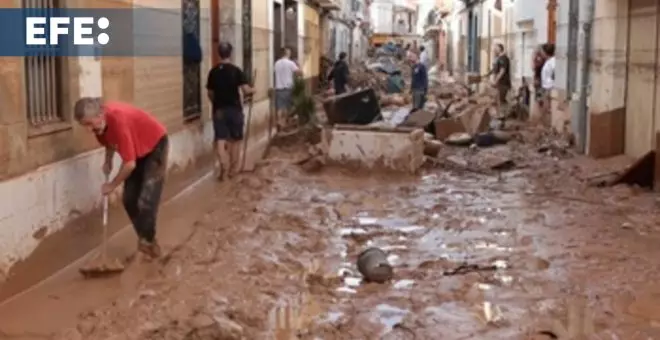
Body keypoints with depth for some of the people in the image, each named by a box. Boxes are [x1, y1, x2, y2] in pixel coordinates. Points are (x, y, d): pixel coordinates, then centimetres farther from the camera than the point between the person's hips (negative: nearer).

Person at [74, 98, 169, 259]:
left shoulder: (118, 119, -38)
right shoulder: (100, 122, -15)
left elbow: (130, 164, -34)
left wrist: (112, 185, -21)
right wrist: (108, 161, -2)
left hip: (155, 145, -8)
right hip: (137, 149, 8)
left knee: (146, 200, -14)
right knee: (129, 199, 4)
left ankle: (147, 241, 2)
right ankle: (145, 239, 19)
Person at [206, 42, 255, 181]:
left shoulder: (213, 72, 2)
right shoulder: (236, 70, -10)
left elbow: (210, 93, 10)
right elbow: (246, 90, -15)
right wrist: (252, 91, 7)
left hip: (218, 110, 2)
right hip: (234, 109, -2)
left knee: (220, 139, 2)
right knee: (235, 139, 12)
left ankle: (223, 165, -13)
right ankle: (233, 167, 19)